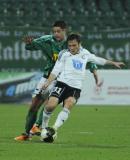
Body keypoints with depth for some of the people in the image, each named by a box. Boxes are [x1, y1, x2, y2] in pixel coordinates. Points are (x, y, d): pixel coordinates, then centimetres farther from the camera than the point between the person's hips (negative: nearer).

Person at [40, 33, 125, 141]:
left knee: (69, 105, -27)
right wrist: (48, 83, -11)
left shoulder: (85, 53, 18)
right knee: (50, 105, -20)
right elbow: (56, 70, 3)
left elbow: (97, 59, 34)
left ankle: (54, 129, -35)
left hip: (76, 88, 2)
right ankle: (44, 127, 4)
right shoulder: (64, 54, 6)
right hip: (63, 84, -2)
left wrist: (113, 63, 42)